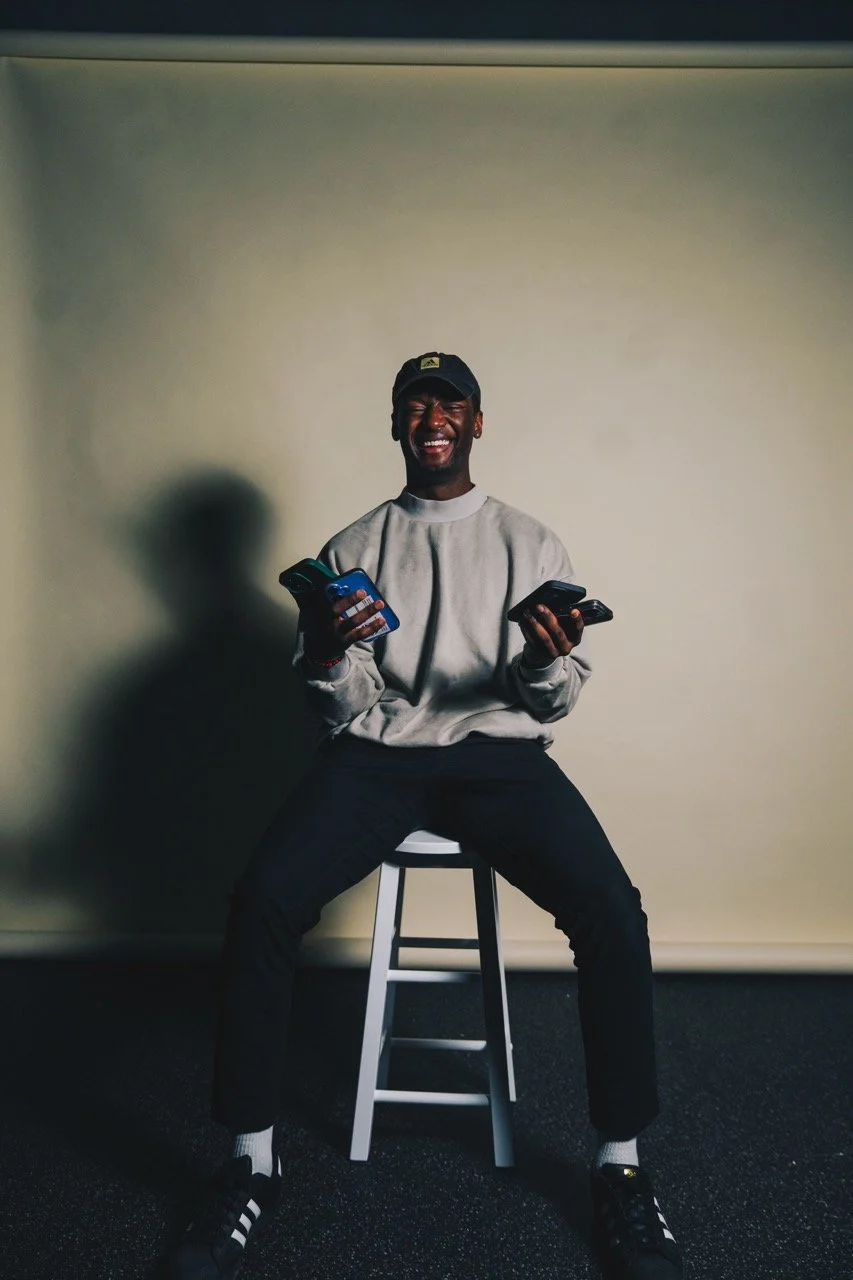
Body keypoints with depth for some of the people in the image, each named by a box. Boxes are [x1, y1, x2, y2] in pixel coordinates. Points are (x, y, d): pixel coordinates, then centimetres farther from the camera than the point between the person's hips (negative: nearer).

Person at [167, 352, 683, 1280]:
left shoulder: (529, 542, 12)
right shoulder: (352, 547, 13)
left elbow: (555, 700, 7)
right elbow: (340, 713, 8)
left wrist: (550, 660, -16)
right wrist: (324, 656, -15)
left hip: (500, 754, 0)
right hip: (376, 754, 1)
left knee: (612, 913, -26)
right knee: (261, 899, -26)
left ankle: (620, 1166, -3)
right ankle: (250, 1163, -6)